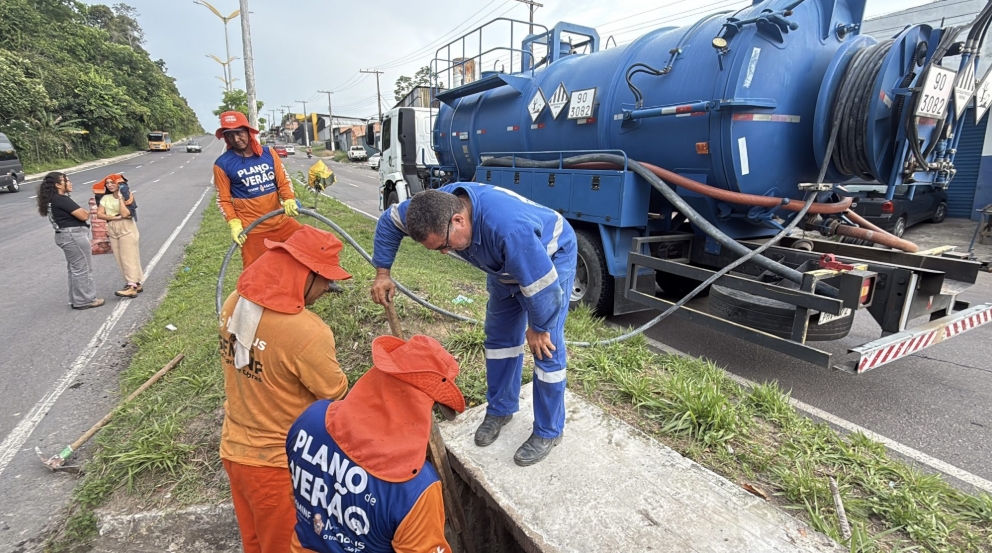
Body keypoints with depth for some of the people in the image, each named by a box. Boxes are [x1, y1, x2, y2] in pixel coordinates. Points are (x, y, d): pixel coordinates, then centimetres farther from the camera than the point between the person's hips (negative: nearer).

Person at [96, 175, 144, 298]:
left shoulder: (127, 197, -4)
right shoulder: (105, 198, 9)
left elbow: (124, 213, -18)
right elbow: (99, 214, 0)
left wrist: (120, 197, -12)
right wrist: (115, 218, -14)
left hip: (127, 230, -6)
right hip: (113, 231, 6)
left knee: (128, 258, -8)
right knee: (120, 259, 6)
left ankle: (132, 287, -10)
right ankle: (136, 284, 12)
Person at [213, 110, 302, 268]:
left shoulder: (269, 154, 2)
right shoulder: (222, 164, -6)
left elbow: (283, 181, 3)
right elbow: (223, 199, -2)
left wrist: (289, 200, -17)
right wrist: (234, 223, -16)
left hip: (280, 222, 3)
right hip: (252, 230, -3)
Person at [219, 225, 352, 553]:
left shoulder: (234, 304, -10)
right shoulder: (308, 333, -34)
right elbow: (335, 393, -17)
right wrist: (327, 367, 2)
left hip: (234, 450, 7)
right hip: (278, 463, -6)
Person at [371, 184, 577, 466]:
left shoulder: (509, 229, -46)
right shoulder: (440, 205, -24)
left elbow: (543, 286, -35)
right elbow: (390, 220, -5)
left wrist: (538, 328, -18)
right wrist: (382, 273, -7)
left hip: (552, 257, -6)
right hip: (506, 264, 7)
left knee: (546, 350, -6)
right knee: (499, 337, 11)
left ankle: (548, 432, 13)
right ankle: (500, 409, 30)